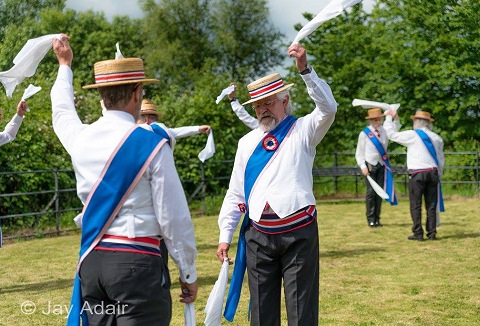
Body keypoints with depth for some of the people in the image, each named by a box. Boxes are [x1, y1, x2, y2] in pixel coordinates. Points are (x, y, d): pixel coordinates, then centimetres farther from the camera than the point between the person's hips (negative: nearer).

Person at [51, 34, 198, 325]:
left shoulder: (80, 138, 6)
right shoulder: (152, 145, -10)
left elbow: (62, 111, 32)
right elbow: (174, 217, -9)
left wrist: (65, 65, 48)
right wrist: (189, 273, 2)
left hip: (91, 261, 6)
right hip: (137, 263, -6)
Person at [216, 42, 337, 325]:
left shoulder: (302, 131, 2)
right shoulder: (247, 143, 13)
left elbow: (328, 109, -18)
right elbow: (235, 193, 13)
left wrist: (305, 69, -28)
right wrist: (225, 236, 8)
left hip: (298, 234, -4)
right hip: (258, 235, 4)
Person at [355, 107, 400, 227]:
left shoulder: (384, 131, 5)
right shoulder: (364, 133, -3)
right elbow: (359, 152, -2)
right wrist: (363, 166, -11)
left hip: (381, 165, 3)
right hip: (370, 165, -3)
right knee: (371, 192, -7)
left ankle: (377, 219, 13)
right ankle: (370, 219, 1)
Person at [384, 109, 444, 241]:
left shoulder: (412, 135, -5)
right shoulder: (436, 138, 11)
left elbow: (392, 134, 3)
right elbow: (441, 159, 16)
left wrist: (389, 118, 16)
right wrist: (439, 175, 24)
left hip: (417, 174, -5)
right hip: (433, 172, 5)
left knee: (416, 205, 0)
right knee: (431, 205, 7)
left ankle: (418, 233, -2)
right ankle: (432, 233, 6)